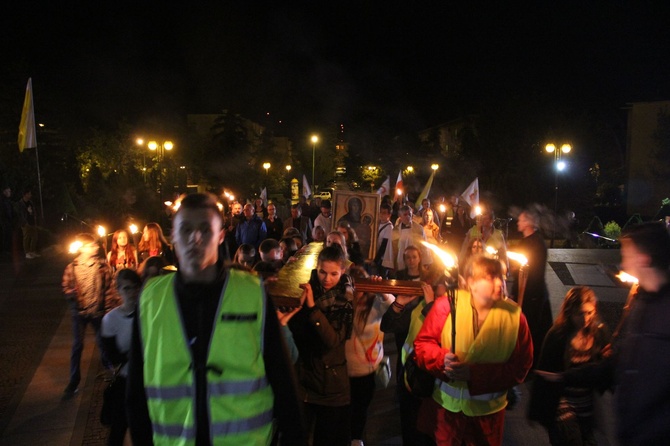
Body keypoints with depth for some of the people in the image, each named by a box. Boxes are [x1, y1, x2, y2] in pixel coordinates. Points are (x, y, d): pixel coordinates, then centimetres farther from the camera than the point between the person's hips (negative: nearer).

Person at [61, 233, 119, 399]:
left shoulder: (102, 265, -4)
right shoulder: (72, 267, -4)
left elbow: (109, 289, -1)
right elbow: (66, 287, 0)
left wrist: (110, 309, -4)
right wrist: (71, 293, -22)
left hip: (98, 311, 1)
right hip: (79, 311, -1)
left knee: (103, 342, 13)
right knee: (77, 346, 1)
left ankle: (109, 366, 41)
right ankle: (74, 381, 12)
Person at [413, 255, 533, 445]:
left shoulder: (514, 315, -12)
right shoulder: (446, 305, -15)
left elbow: (520, 367, -12)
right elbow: (422, 343, -7)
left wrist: (474, 373, -22)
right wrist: (443, 358, -29)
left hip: (488, 409, 1)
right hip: (448, 403, 0)